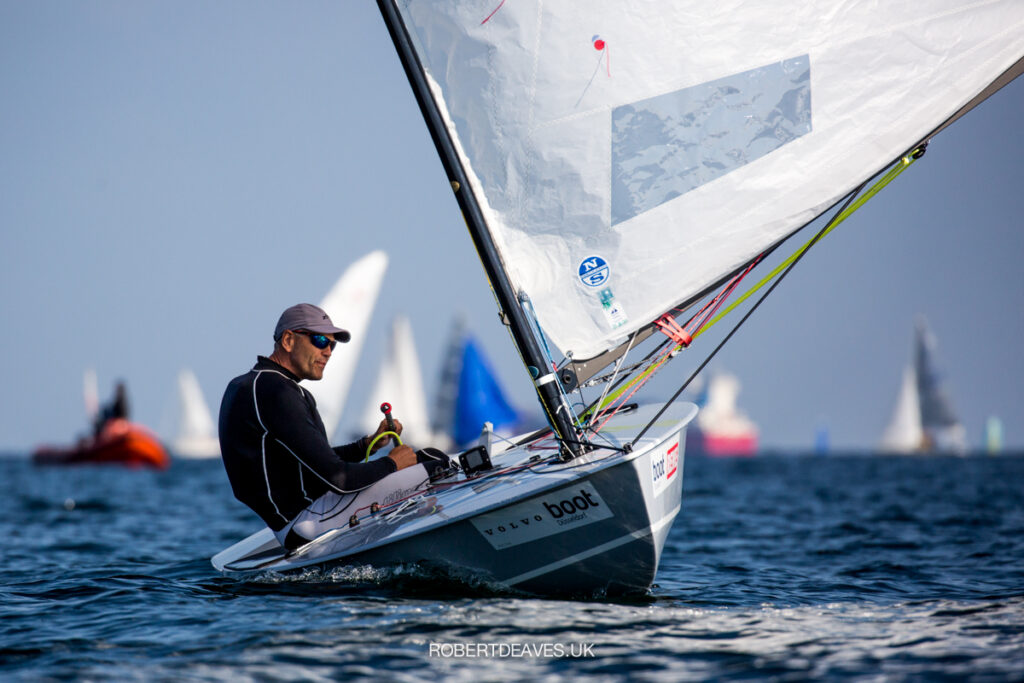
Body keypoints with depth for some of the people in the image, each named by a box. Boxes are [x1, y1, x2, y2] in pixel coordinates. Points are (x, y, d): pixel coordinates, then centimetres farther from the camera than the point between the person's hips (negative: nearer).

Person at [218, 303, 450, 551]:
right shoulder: (277, 392, -18)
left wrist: (369, 444, 9)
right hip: (305, 525, -11)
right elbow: (336, 478, -22)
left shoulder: (244, 385, 16)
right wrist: (391, 463, -5)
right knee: (434, 471, -15)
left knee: (428, 457, 10)